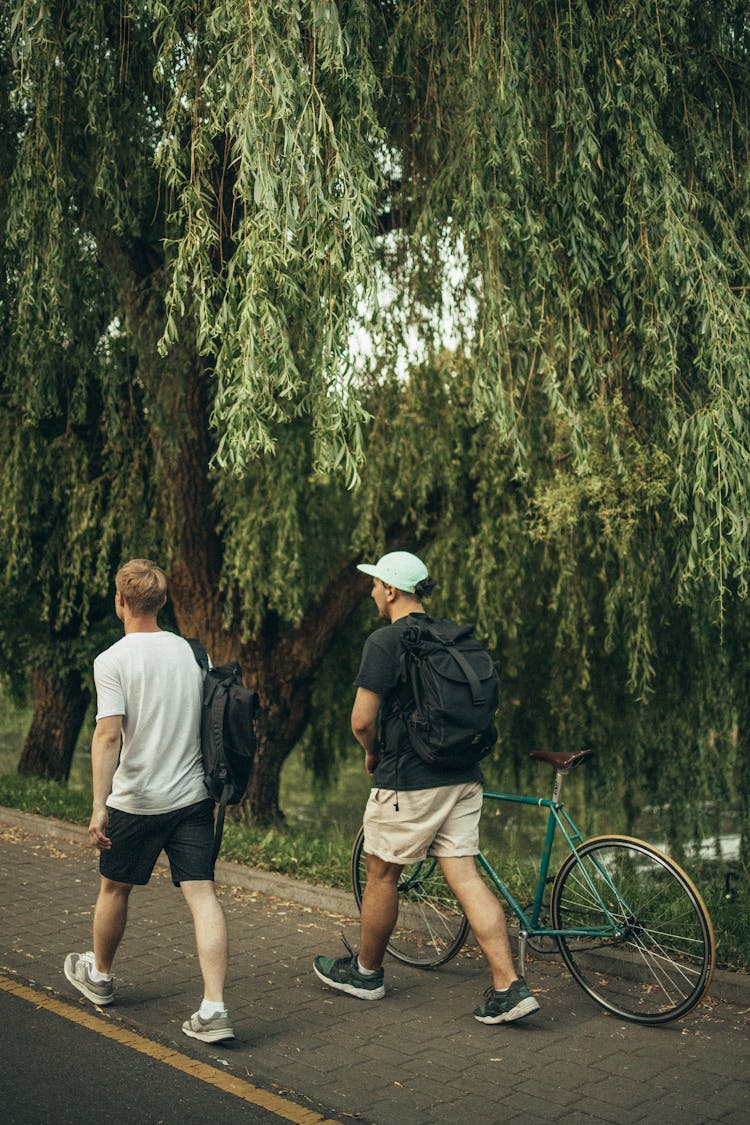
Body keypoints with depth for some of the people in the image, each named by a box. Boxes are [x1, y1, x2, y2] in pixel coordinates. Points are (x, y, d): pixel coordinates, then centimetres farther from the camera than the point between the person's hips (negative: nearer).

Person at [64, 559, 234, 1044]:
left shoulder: (112, 661, -11)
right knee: (203, 895, 0)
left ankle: (99, 975, 40)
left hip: (136, 800, -3)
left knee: (115, 888, 18)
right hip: (193, 795, 4)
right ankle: (214, 1008, -6)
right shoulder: (189, 651, 5)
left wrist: (99, 806, -21)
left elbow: (109, 735, -20)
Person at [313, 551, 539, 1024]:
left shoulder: (385, 641, -12)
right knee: (466, 876, 6)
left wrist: (372, 753, 6)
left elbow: (362, 720, -15)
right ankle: (509, 986, 0)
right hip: (463, 776, 7)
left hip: (408, 778, -7)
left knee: (382, 874, 12)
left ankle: (366, 971, 29)